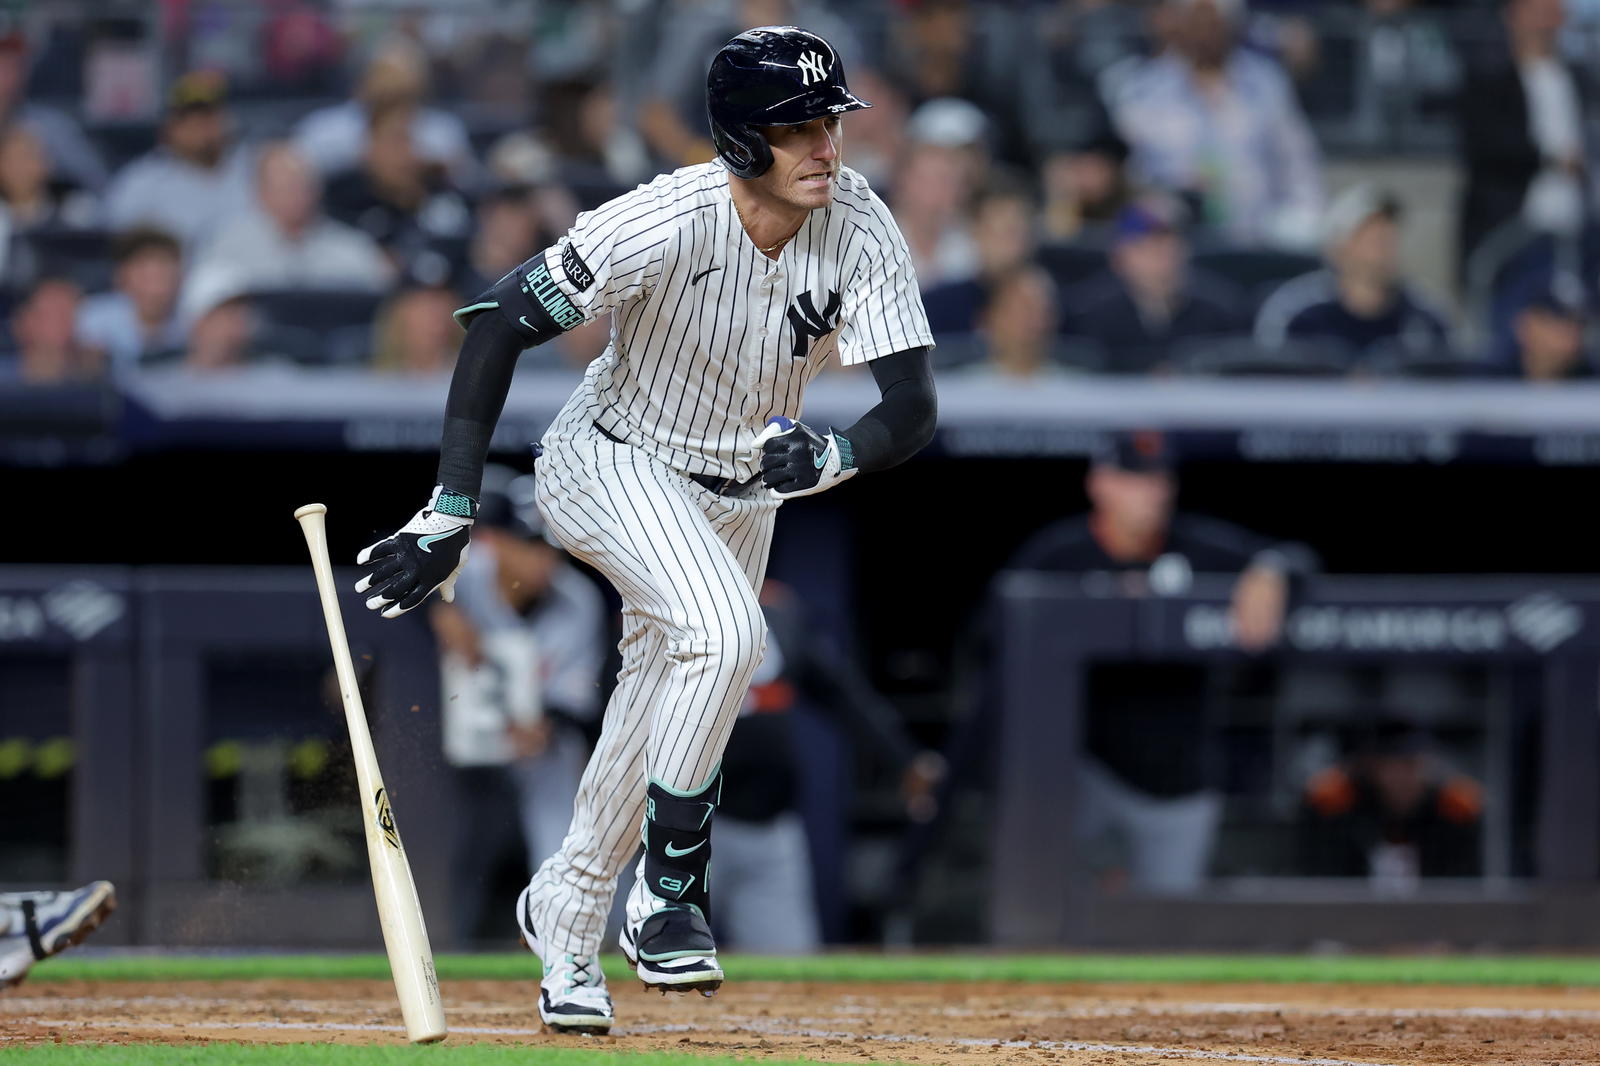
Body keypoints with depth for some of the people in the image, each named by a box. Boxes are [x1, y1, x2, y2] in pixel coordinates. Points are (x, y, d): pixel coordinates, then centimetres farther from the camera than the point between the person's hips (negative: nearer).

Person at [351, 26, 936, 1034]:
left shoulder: (862, 232, -20)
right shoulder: (666, 224, -31)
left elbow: (914, 409, -21)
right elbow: (498, 320, -27)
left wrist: (833, 455, -44)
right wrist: (451, 511, -30)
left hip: (740, 489, 5)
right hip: (617, 462, -5)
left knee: (672, 705, 13)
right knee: (725, 632, -30)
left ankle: (567, 915, 37)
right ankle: (669, 892, -17)